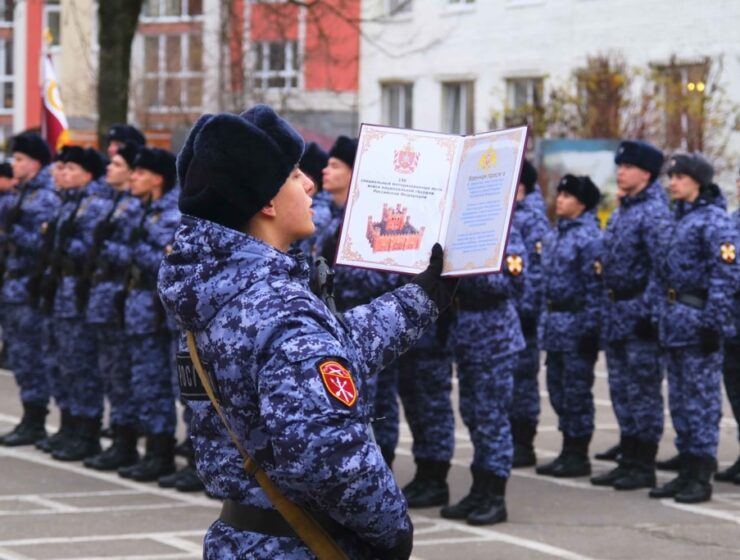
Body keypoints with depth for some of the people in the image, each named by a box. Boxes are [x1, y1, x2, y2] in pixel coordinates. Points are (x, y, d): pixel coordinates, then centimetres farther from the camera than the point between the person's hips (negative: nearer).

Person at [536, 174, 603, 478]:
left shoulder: (590, 236, -12)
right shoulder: (556, 235, 13)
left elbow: (594, 286, -15)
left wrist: (590, 327, -18)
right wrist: (546, 321, 18)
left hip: (576, 323, -9)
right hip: (555, 321, 9)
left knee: (576, 390, -3)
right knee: (558, 388, 13)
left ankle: (578, 456, 4)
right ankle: (568, 451, 21)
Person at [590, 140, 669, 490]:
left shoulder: (654, 212, -13)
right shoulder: (620, 211, 15)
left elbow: (660, 267, -18)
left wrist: (649, 313, -22)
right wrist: (608, 308, 17)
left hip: (639, 314, -9)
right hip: (616, 313, 9)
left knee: (642, 391, -3)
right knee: (622, 391, 13)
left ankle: (644, 467, 3)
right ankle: (628, 461, 20)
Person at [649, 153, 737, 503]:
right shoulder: (678, 219, 16)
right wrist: (664, 317, 17)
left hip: (697, 317, -9)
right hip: (673, 321, 9)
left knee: (701, 398, -5)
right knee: (679, 399, 12)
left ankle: (701, 477, -1)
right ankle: (687, 470, 19)